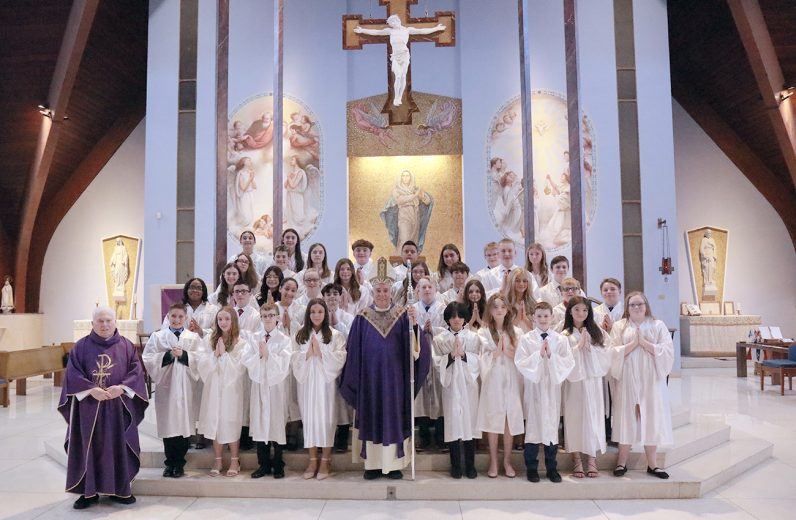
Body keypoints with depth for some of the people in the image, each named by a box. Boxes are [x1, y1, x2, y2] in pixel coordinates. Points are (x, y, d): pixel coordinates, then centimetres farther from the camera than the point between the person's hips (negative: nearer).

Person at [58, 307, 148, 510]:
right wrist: (91, 389, -18)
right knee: (89, 448, 4)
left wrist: (121, 388, -17)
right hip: (89, 407, 0)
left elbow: (136, 371, -1)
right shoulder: (81, 346, 2)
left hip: (119, 407, 1)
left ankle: (120, 489, 17)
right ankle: (89, 491, 15)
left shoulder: (126, 346, 4)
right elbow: (72, 374, -4)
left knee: (118, 446, 6)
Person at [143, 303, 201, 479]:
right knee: (167, 424, 4)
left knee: (184, 423, 1)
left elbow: (201, 359, -4)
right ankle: (170, 463, 17)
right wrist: (168, 355, -13)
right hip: (165, 385, 0)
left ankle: (179, 463, 13)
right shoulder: (157, 337, 7)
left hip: (186, 387, 0)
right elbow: (147, 359, -3)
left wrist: (183, 355, -15)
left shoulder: (193, 337, 7)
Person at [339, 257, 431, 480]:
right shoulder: (363, 318, 2)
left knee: (394, 416, 5)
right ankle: (373, 464, 17)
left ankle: (394, 463, 16)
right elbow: (354, 350, 4)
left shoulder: (402, 315, 1)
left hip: (394, 376, 0)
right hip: (370, 376, 0)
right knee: (371, 416, 6)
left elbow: (413, 347, -10)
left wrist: (413, 323, -27)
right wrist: (355, 380, 1)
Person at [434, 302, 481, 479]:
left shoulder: (473, 337, 5)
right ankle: (455, 466, 14)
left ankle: (470, 465, 15)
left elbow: (478, 360, -2)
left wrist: (463, 354, -16)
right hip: (450, 384, 0)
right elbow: (437, 362, -1)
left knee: (469, 421, 2)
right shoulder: (440, 339, 3)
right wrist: (451, 355, -16)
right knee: (453, 423, 1)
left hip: (468, 384, 0)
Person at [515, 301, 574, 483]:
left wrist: (551, 355, -18)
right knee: (533, 425, 4)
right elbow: (520, 363, -10)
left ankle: (551, 468, 22)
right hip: (534, 386, -1)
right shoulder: (526, 339, -2)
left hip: (553, 386, 1)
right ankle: (531, 468, 16)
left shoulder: (560, 340, 2)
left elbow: (569, 363, -6)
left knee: (552, 425, 8)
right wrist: (538, 354, -19)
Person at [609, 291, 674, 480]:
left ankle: (652, 464, 17)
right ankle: (622, 462, 15)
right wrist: (633, 343, -14)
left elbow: (667, 351, -5)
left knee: (651, 421, 4)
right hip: (627, 381, 0)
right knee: (627, 420, 4)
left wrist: (644, 342, -13)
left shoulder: (658, 325, 5)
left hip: (651, 381, 1)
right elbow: (614, 353, -5)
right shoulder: (619, 326, 4)